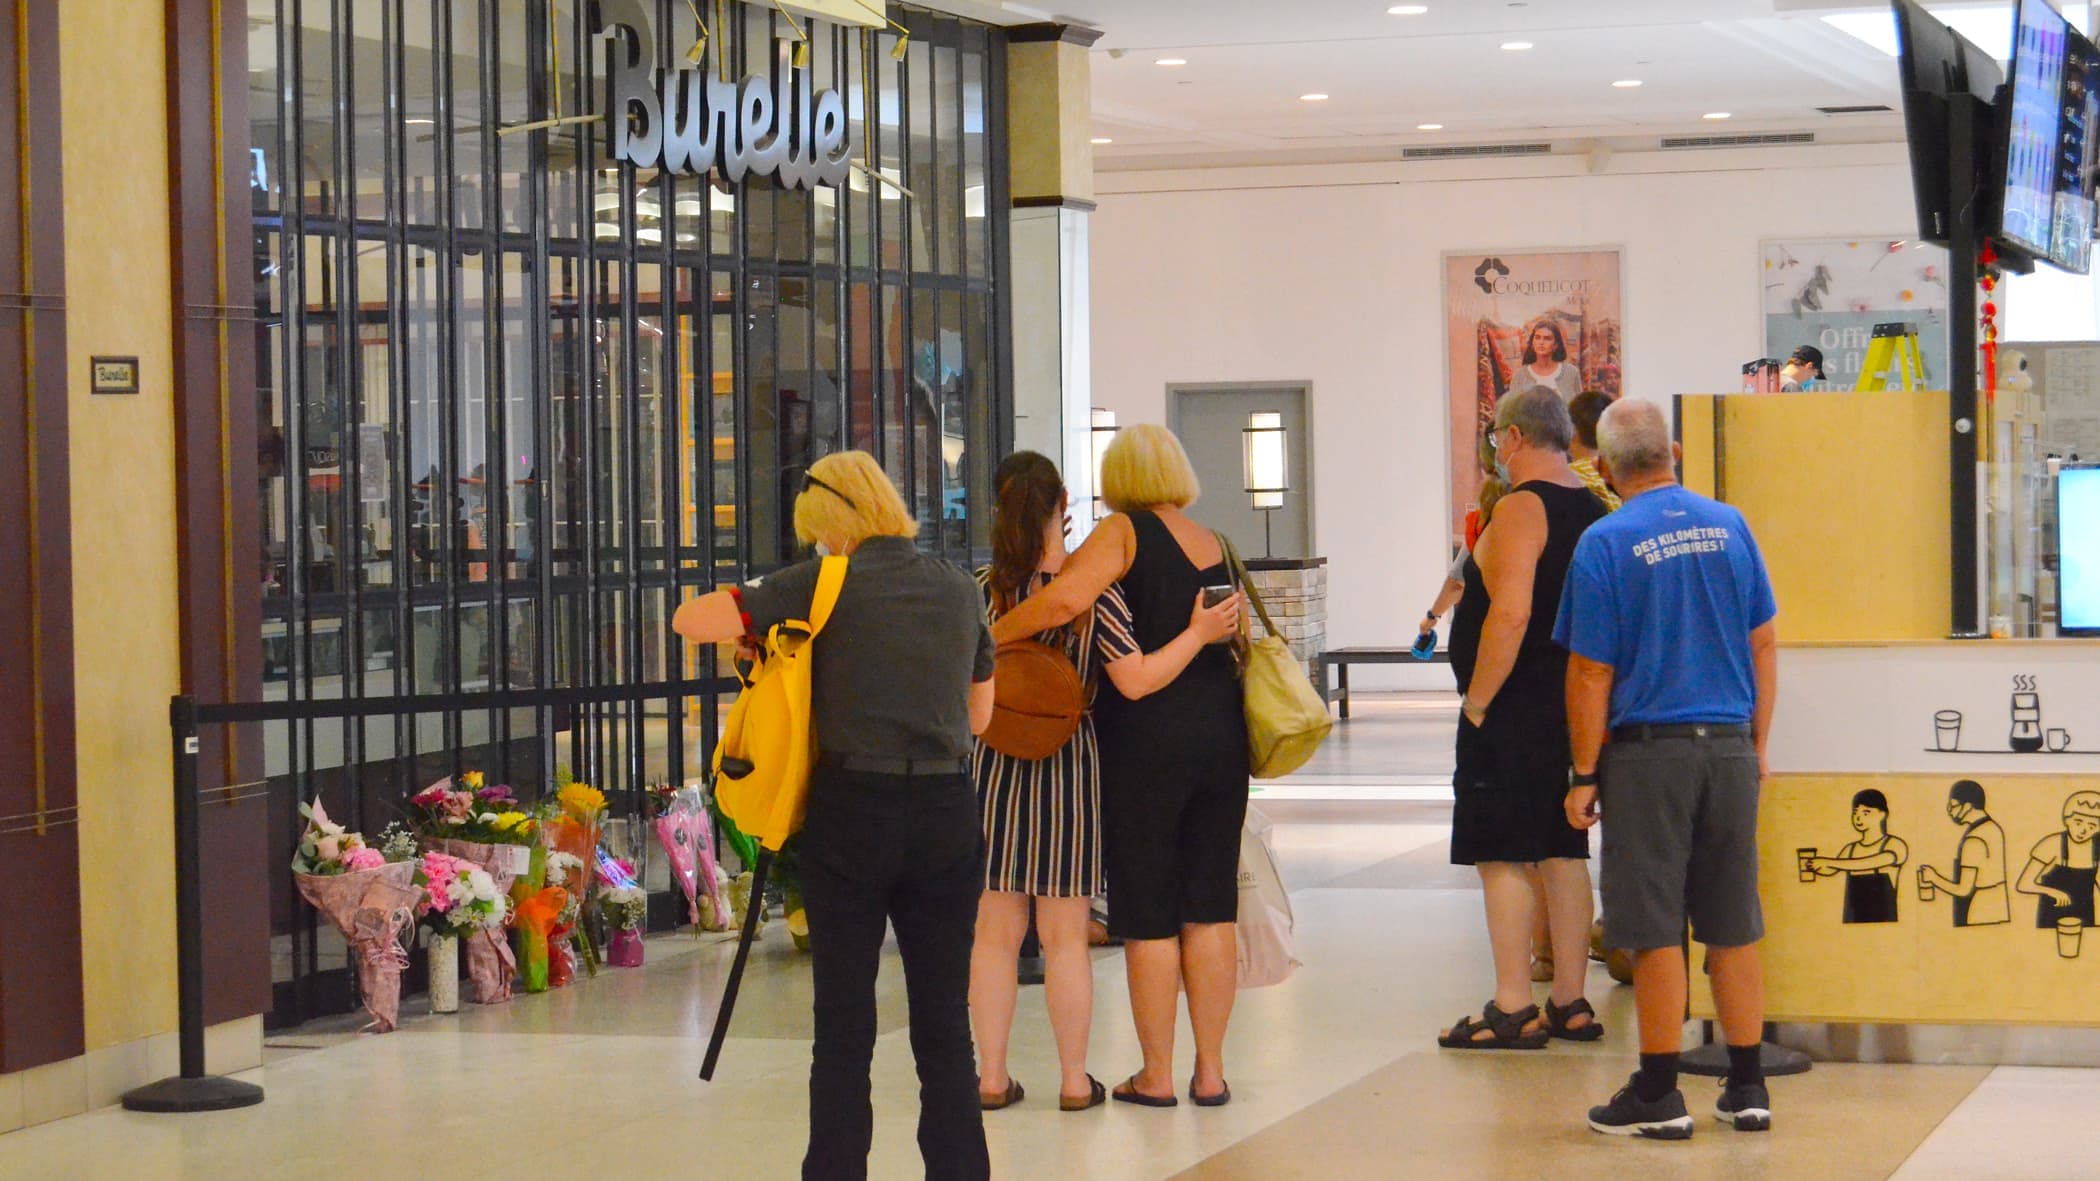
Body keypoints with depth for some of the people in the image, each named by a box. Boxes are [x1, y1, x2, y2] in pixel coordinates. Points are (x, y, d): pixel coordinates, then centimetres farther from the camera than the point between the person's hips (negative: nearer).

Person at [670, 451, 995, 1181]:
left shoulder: (827, 586, -4)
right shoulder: (961, 590, 8)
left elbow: (689, 621, -8)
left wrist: (756, 629, 9)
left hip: (851, 812, -3)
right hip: (947, 812, 3)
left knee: (844, 1025, 4)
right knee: (944, 1022, 8)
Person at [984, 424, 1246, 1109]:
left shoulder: (1124, 533, -7)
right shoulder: (1214, 545, 11)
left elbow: (1065, 598, -21)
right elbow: (1238, 637, 12)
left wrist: (988, 637, -12)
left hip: (1145, 742, -5)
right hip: (1221, 731, 5)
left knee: (1149, 913, 3)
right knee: (1209, 907, 9)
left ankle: (1156, 1075, 8)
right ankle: (1211, 1072, 12)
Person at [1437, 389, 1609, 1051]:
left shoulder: (1521, 509, -14)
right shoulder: (1593, 511, 12)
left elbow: (1510, 614, -24)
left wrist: (1477, 699, -17)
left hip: (1516, 713, -9)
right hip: (1574, 708, 9)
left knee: (1502, 857, -5)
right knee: (1562, 853, 12)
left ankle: (1513, 1011, -5)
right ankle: (1570, 1003, 16)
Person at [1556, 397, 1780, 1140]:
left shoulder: (1606, 544, -9)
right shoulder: (1728, 526, 4)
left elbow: (1592, 673, -8)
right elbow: (1763, 645, 8)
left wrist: (1584, 774, -1)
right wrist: (1756, 745, 17)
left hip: (1650, 750, -4)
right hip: (1729, 745, 4)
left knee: (1656, 931, 1)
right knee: (1733, 926, 10)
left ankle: (1659, 1094, 6)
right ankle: (1747, 1090, 15)